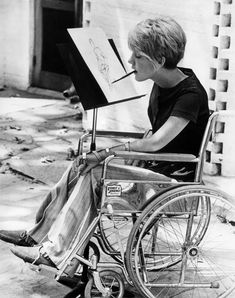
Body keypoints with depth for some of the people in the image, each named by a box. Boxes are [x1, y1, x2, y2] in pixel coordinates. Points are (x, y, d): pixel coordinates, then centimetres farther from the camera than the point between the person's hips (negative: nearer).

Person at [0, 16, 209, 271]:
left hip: (175, 180, -9)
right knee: (80, 167, -7)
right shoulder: (161, 85, 6)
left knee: (93, 174, -23)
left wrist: (104, 154, -25)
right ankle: (38, 236, -1)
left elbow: (156, 142, -30)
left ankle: (56, 253, -19)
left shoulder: (191, 94, -21)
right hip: (155, 168, 9)